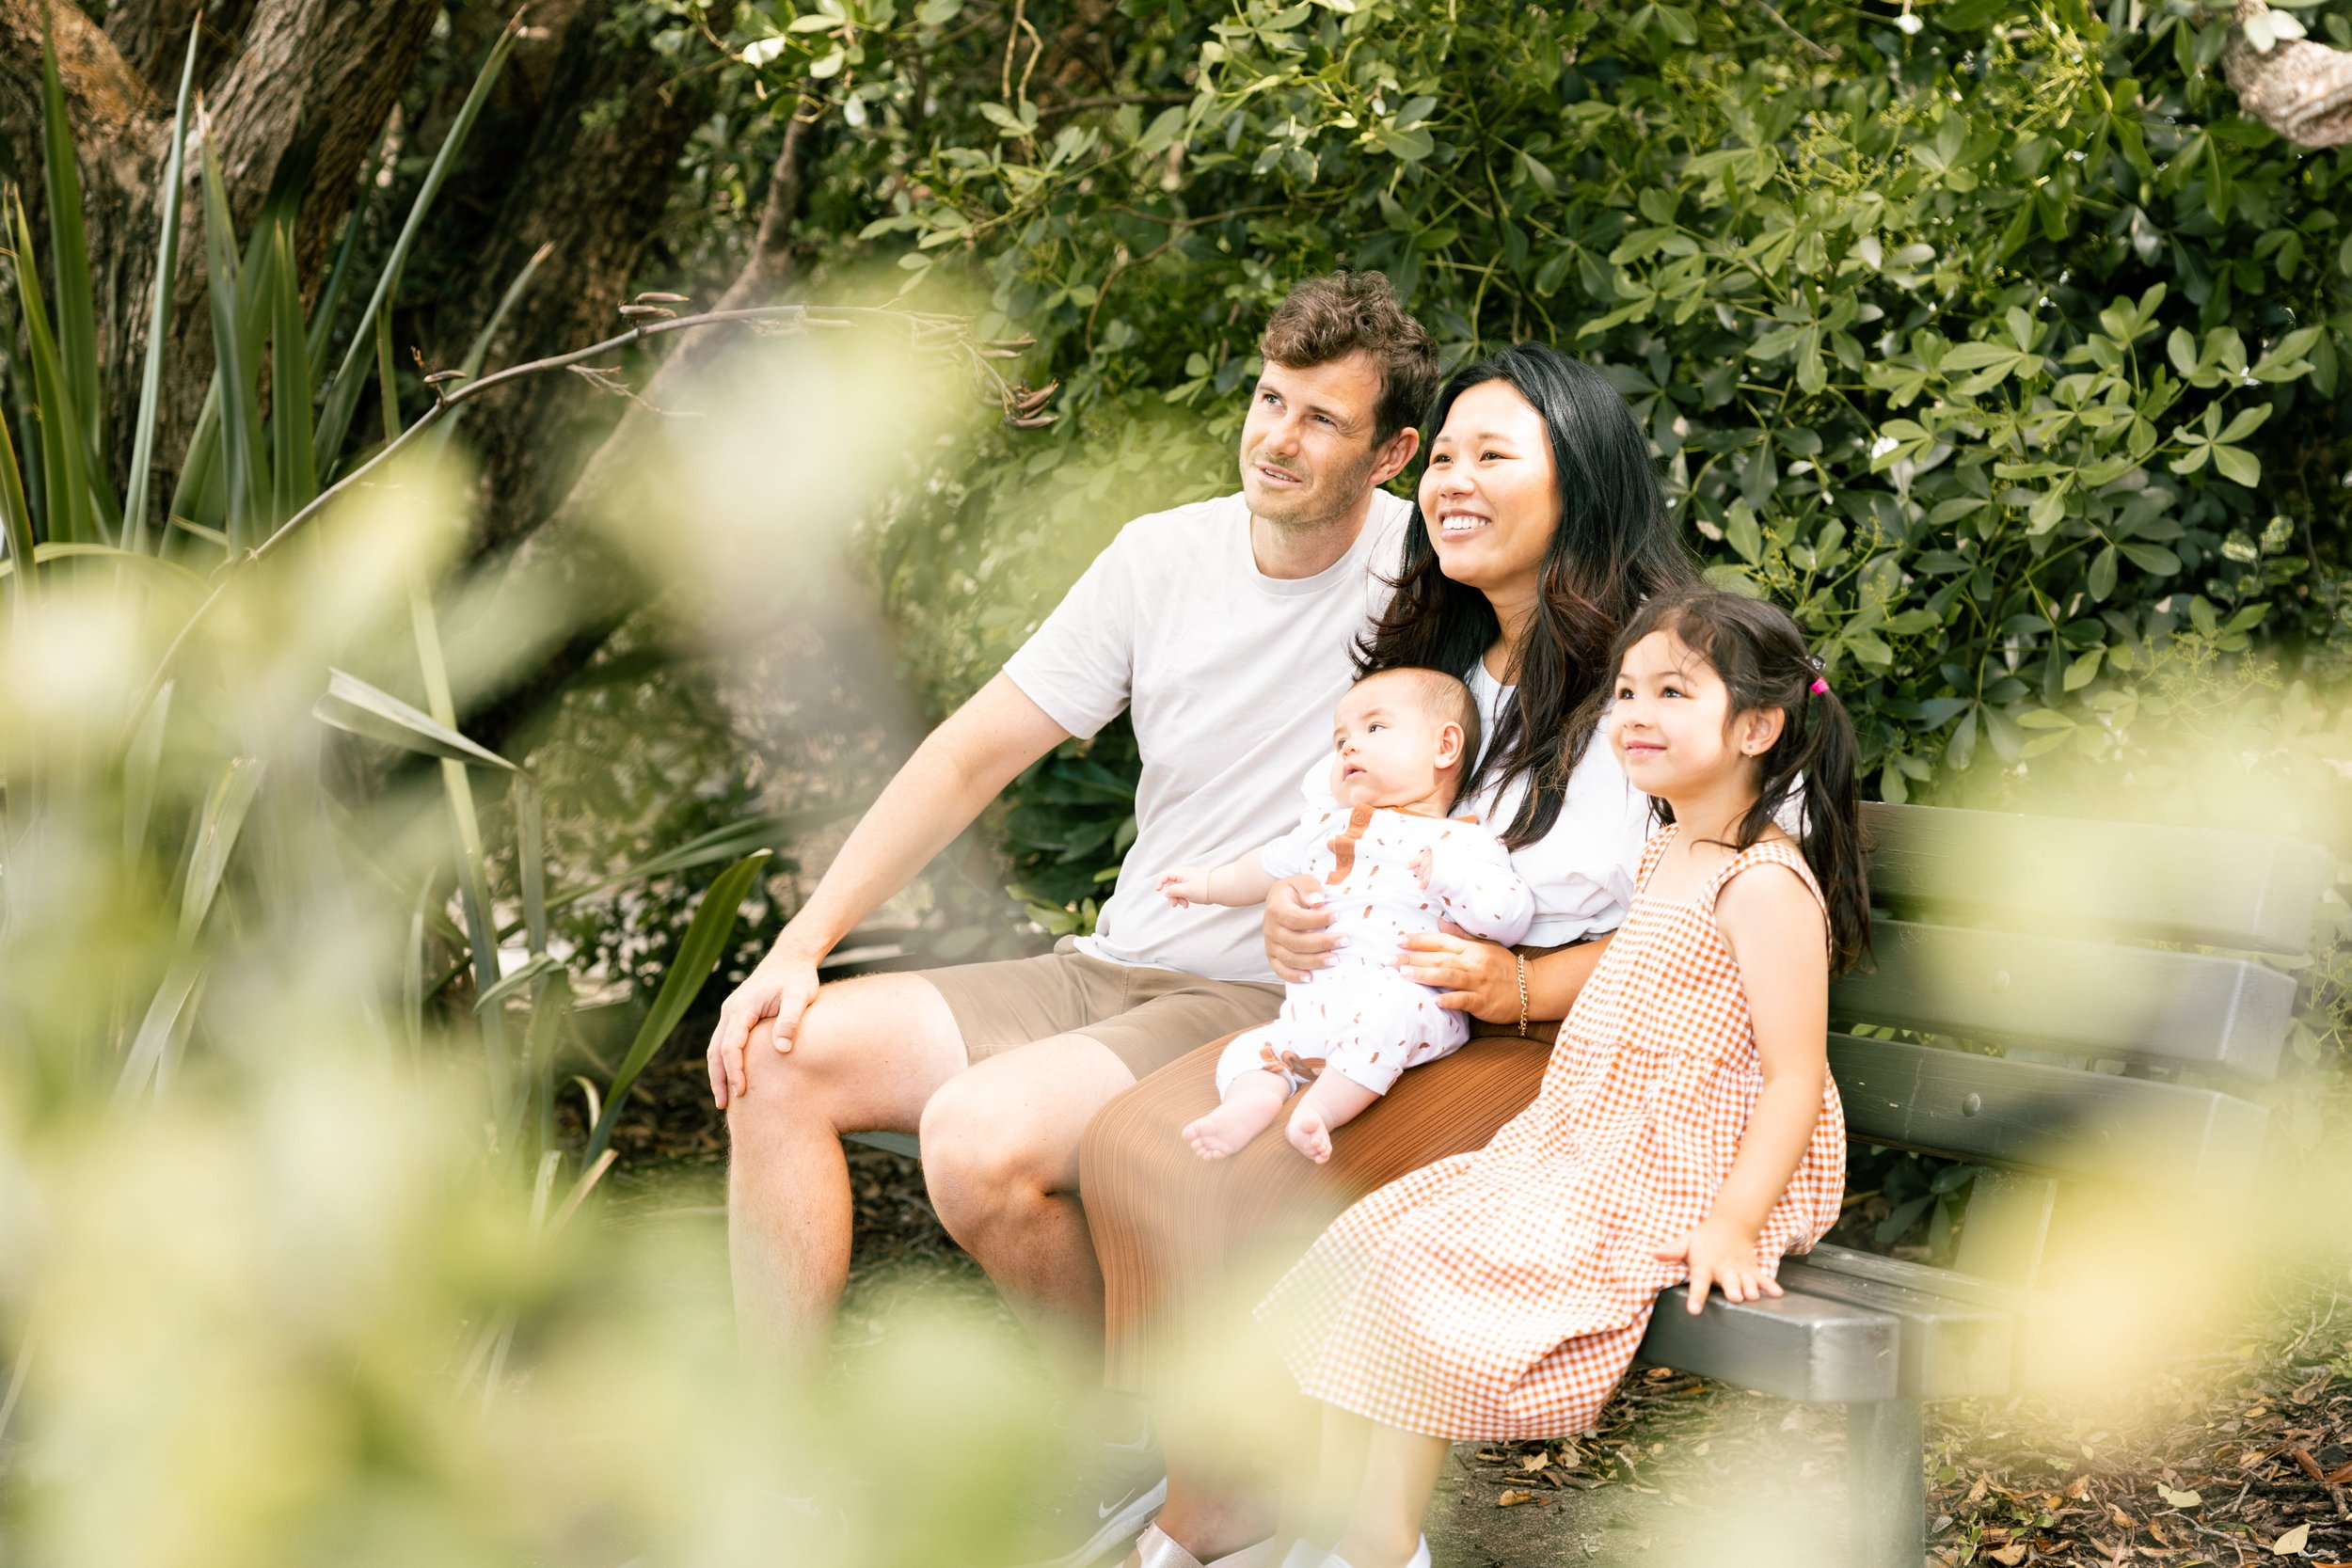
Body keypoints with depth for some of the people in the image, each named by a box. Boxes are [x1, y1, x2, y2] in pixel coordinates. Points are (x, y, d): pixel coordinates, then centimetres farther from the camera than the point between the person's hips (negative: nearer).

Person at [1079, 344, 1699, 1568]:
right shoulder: (1429, 662, 16)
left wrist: (1523, 986, -22)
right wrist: (1293, 918, -1)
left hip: (1567, 1047, -7)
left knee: (1271, 1190, -27)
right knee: (1134, 1144, -15)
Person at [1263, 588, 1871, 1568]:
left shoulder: (1766, 887, -17)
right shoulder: (1666, 858, 13)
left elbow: (1795, 1080, -20)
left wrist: (1731, 1227, -27)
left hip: (1662, 1191, -10)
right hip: (1574, 1155, 10)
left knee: (1422, 1274, -21)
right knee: (1364, 1243, 0)